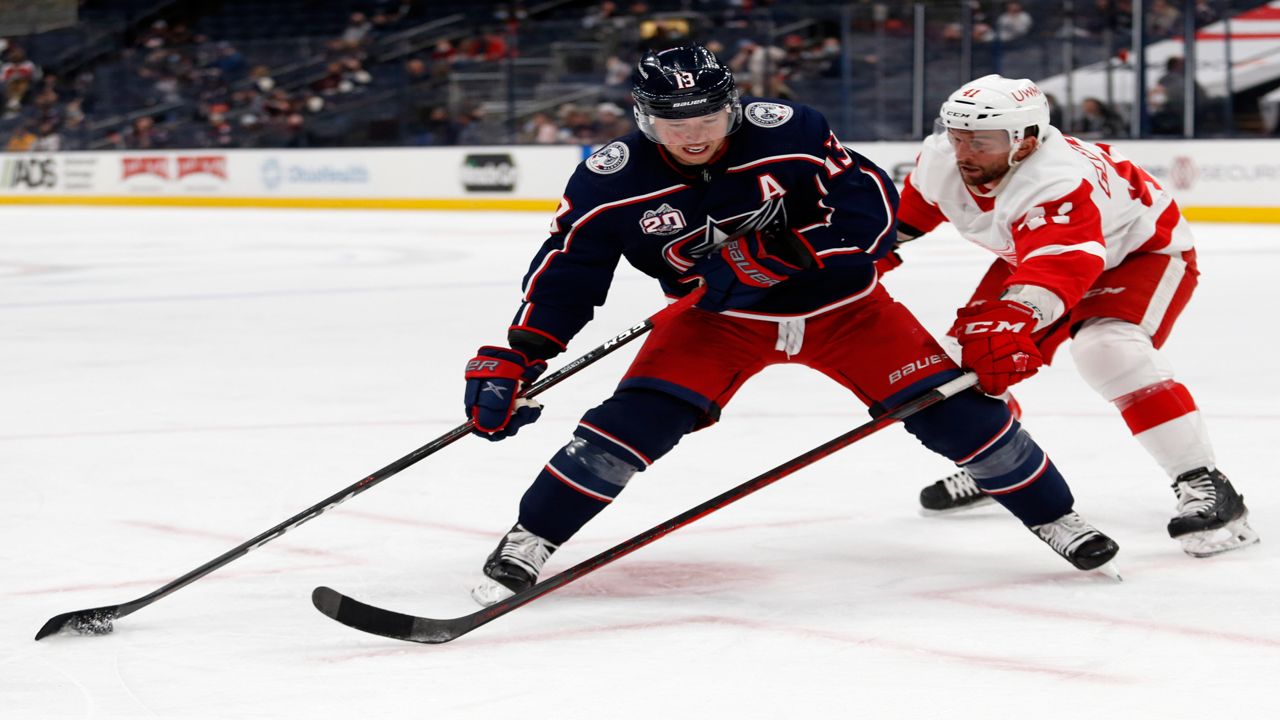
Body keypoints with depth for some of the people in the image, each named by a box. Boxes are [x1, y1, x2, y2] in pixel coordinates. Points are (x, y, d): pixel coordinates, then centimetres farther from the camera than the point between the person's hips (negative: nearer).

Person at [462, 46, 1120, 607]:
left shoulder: (786, 133, -24)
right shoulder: (613, 181, -19)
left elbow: (869, 203, -21)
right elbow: (565, 271, -13)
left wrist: (770, 254, -31)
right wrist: (517, 358, -22)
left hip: (838, 304, 0)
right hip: (717, 317, 0)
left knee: (953, 408, -6)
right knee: (635, 420, -20)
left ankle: (1053, 516, 14)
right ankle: (529, 541, -5)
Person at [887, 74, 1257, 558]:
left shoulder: (1059, 181, -43)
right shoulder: (940, 161, -19)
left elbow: (1061, 264, -60)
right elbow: (910, 210, 5)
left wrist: (1012, 319, -75)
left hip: (1143, 250, -8)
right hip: (1032, 252, 8)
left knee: (1107, 348, -33)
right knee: (971, 349, 0)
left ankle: (1204, 485, -30)